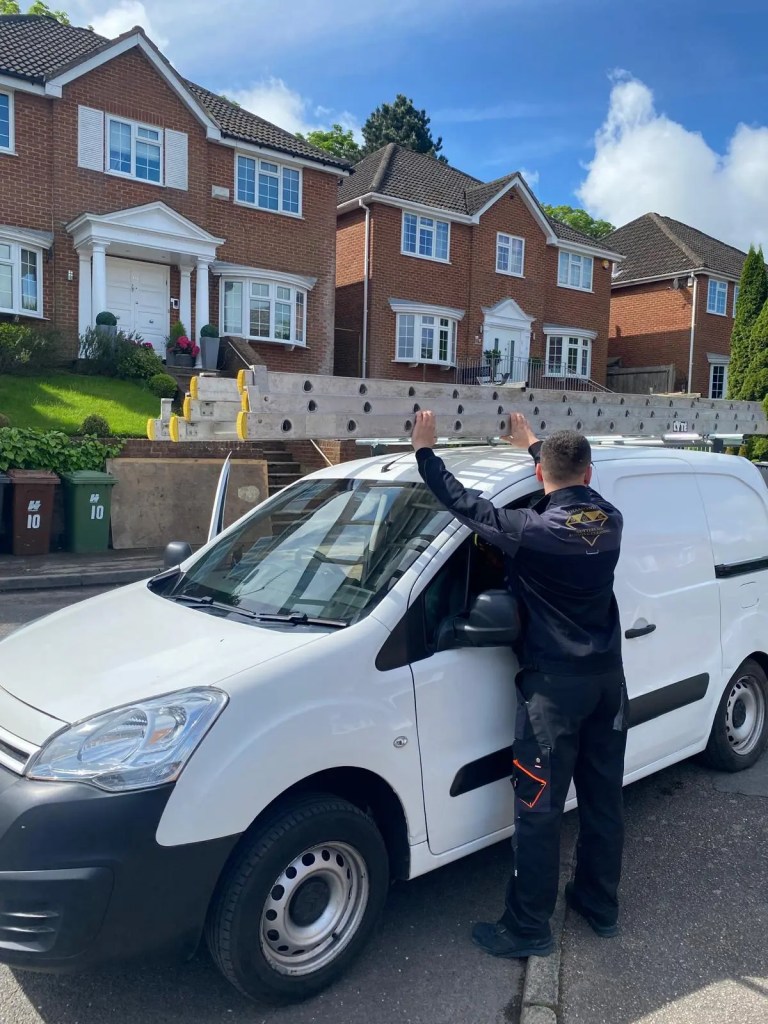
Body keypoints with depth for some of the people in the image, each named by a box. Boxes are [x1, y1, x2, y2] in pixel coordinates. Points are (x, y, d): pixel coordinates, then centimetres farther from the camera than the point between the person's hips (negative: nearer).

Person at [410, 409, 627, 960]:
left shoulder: (534, 530, -20)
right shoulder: (609, 521, 0)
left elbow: (467, 506, -13)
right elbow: (579, 490, 21)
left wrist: (426, 451, 0)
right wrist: (531, 443, 33)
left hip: (555, 686, -7)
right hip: (608, 680, 7)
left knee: (539, 810, 3)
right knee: (603, 797, 18)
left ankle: (527, 929, 15)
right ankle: (601, 904, 35)